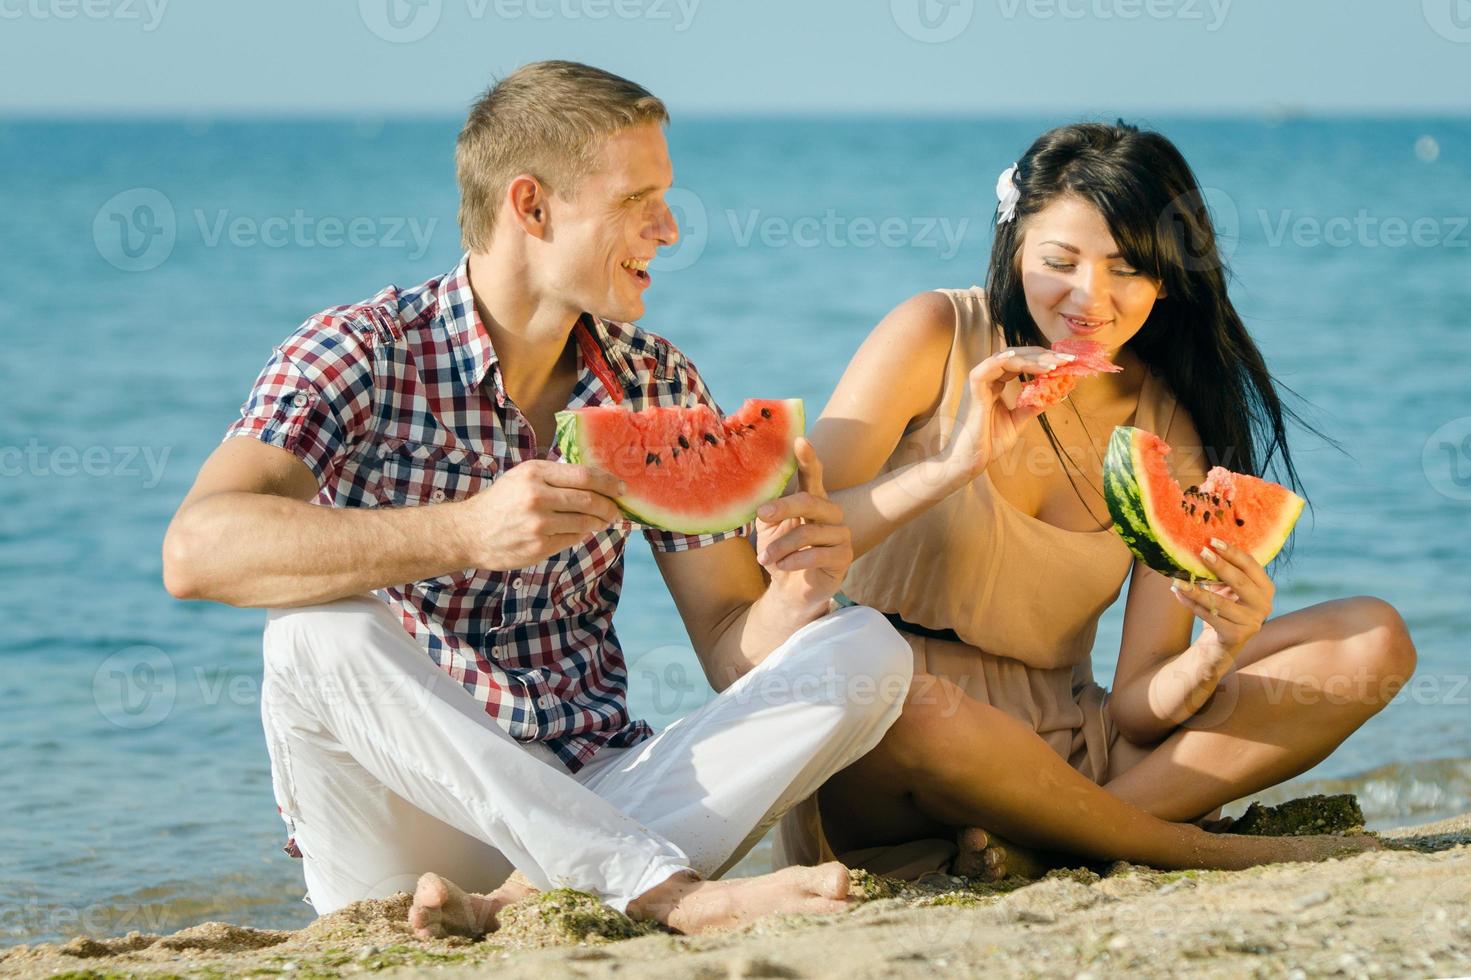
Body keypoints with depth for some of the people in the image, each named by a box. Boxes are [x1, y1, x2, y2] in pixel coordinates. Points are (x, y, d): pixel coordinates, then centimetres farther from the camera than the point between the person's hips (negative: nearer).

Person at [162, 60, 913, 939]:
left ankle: (527, 899, -30)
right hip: (411, 825, -4)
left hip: (595, 799, 5)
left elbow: (730, 645, 9)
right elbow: (197, 550, -26)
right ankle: (675, 892, -36)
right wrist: (467, 531, -38)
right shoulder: (361, 353, -8)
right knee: (321, 629, -32)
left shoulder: (658, 385, 8)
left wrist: (797, 593, -16)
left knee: (867, 651, -14)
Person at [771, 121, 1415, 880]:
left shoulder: (1169, 427, 4)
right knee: (911, 712, -42)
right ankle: (1203, 848, -17)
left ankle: (1036, 841, -23)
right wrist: (956, 463, -27)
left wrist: (1218, 651, -25)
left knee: (1372, 644, -10)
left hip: (1059, 743, 4)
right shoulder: (939, 336, -4)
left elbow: (1138, 703, -2)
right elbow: (787, 542, -14)